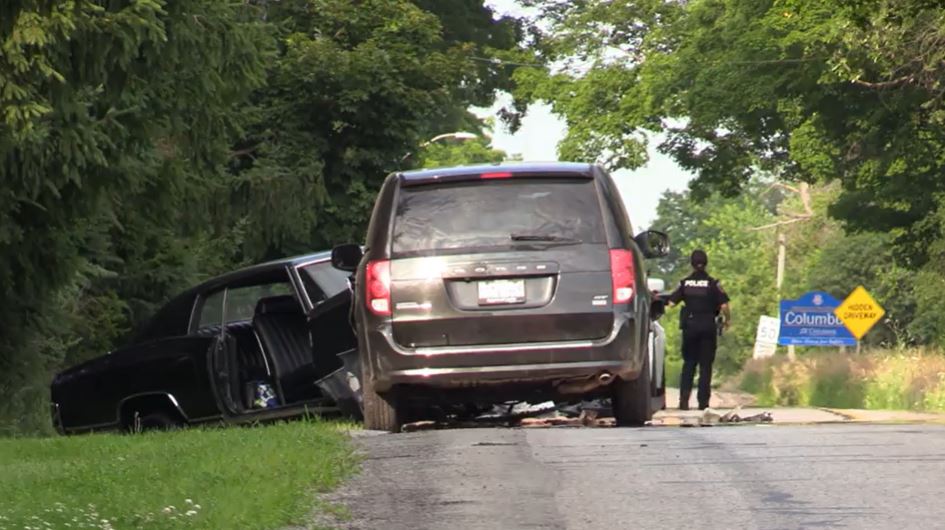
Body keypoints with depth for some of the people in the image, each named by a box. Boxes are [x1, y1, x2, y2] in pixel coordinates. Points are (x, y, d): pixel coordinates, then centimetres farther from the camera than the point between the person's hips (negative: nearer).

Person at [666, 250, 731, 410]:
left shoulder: (685, 283, 1)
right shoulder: (713, 284, -4)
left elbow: (671, 302, -2)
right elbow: (724, 305, -10)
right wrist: (728, 319, 8)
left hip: (689, 326, 2)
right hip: (708, 326, -2)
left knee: (689, 363, 10)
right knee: (706, 365, 4)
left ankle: (684, 399, -2)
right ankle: (703, 402, 1)